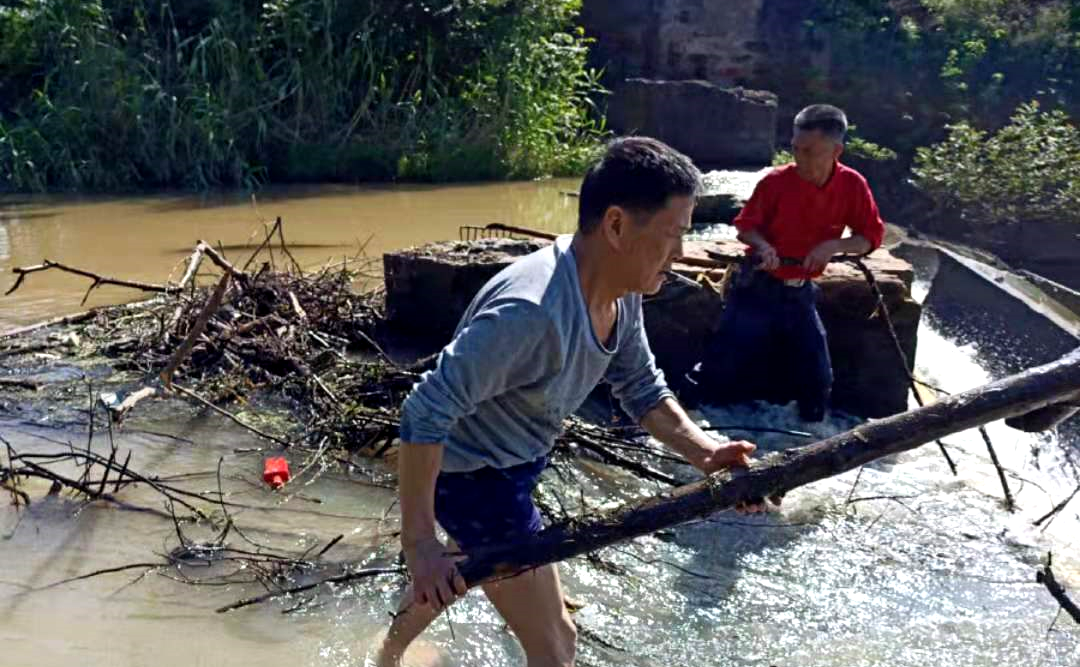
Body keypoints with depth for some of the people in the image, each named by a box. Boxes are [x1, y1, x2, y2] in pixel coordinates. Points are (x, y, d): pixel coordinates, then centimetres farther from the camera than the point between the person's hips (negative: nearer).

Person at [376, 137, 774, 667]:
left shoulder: (621, 293, -9)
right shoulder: (531, 313, -38)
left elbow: (642, 388, 3)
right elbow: (425, 413, -35)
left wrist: (702, 450, -14)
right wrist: (419, 542, -32)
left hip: (511, 461, 10)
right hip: (472, 476, -10)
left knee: (462, 568, 35)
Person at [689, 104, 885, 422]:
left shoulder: (853, 185, -10)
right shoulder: (776, 181, -15)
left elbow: (872, 236, -1)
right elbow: (745, 225, -3)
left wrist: (835, 245, -20)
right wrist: (763, 245, -24)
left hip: (801, 292, 3)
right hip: (759, 285, -2)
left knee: (817, 375, 8)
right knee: (725, 361, -2)